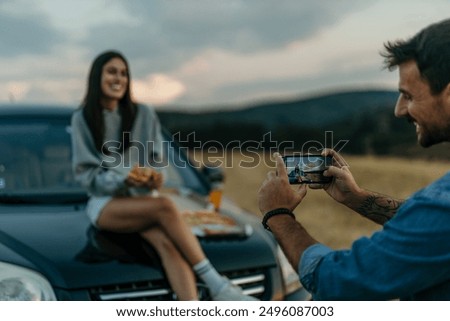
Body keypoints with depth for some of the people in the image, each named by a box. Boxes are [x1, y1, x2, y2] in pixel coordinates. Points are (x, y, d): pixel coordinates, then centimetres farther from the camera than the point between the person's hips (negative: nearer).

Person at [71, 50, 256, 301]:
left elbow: (157, 161, 11)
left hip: (143, 199, 3)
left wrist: (154, 176, -15)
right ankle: (216, 285, -32)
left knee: (167, 244, -32)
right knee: (165, 206, -34)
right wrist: (123, 178, -22)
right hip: (105, 203, -3)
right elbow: (86, 173, -3)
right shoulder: (82, 119, 2)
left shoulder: (144, 115, 9)